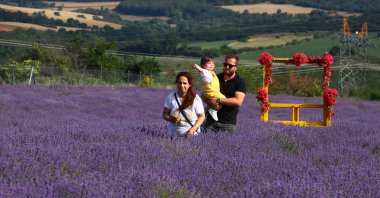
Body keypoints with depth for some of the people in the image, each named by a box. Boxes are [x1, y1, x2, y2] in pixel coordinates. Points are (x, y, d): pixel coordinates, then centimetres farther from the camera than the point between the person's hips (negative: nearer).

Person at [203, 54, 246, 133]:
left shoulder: (240, 82, -1)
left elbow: (238, 101, -14)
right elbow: (203, 95, 11)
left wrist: (218, 100, -15)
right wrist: (210, 102, -11)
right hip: (211, 120, 3)